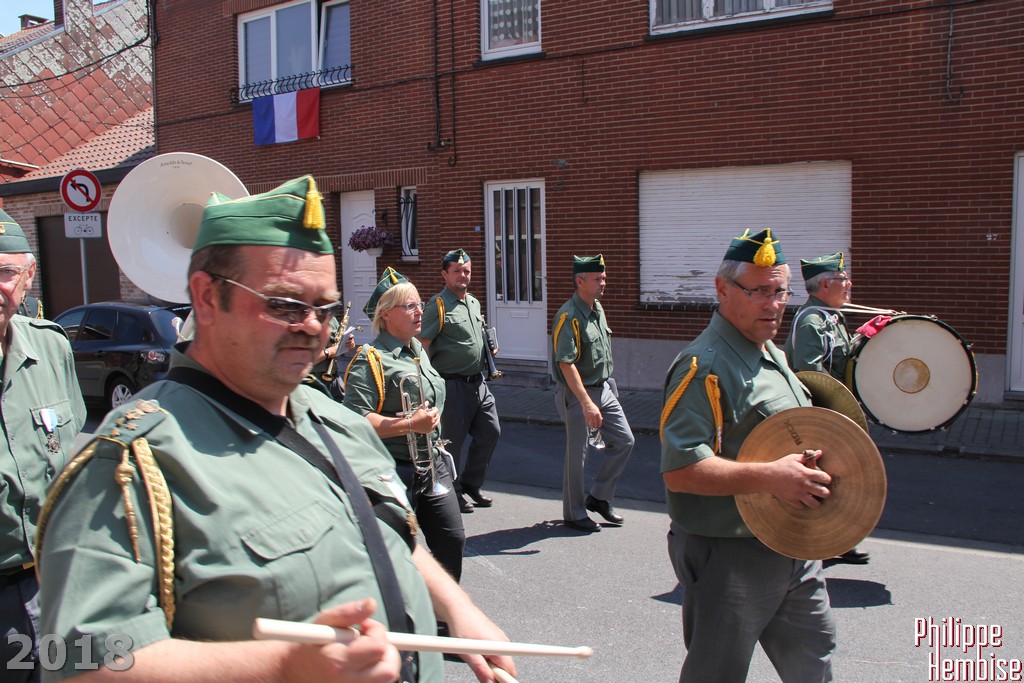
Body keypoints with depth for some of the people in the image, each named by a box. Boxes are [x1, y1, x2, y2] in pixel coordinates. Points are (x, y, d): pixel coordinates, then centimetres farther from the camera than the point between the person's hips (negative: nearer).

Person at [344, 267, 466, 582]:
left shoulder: (418, 350, 12)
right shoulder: (371, 359, -16)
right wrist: (410, 425, -25)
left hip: (433, 468, 8)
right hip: (395, 472, -8)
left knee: (452, 540, 13)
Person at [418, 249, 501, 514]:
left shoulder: (474, 303, 14)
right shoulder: (438, 305, -11)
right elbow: (421, 345, -16)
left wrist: (489, 350, 9)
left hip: (478, 382, 8)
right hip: (453, 385, -8)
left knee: (490, 432, 12)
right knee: (452, 440, 3)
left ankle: (471, 484, 29)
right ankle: (451, 493, 20)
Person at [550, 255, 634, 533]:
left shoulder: (598, 309, 9)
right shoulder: (569, 316, -19)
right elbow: (566, 364, -25)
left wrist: (608, 386, 20)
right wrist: (587, 404, -28)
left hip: (604, 389, 9)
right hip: (578, 394, -9)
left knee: (624, 441, 9)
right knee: (577, 455, 1)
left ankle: (598, 497, 24)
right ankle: (574, 513, 17)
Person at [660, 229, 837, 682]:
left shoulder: (772, 354, 11)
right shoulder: (704, 365, -21)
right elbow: (680, 470, -28)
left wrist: (809, 472, 11)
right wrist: (768, 477, -33)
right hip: (728, 558, -9)